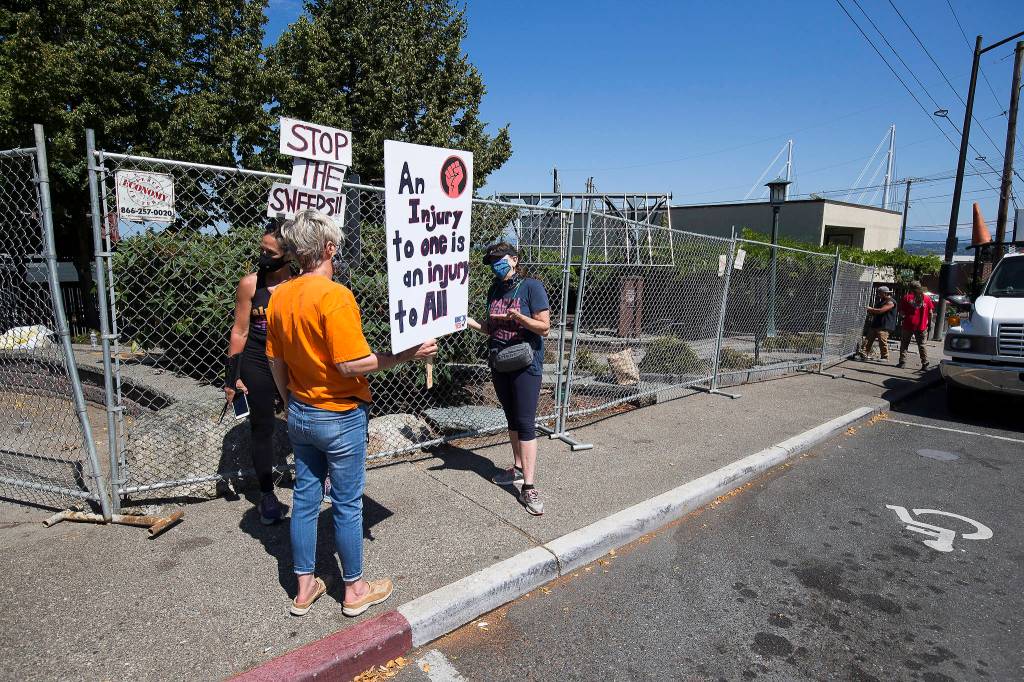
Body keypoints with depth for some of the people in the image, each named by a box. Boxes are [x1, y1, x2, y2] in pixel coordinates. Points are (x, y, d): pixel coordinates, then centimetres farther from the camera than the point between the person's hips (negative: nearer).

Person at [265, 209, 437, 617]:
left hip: (300, 414, 7)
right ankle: (355, 590, 25)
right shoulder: (335, 296, -21)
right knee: (347, 504, 8)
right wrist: (407, 355, -17)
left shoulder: (279, 297, 2)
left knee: (305, 498, 16)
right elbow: (352, 364, -24)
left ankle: (304, 588, 30)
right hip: (341, 416, -7)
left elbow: (276, 361, 9)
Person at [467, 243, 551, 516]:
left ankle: (528, 487, -5)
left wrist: (518, 316, -28)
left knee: (525, 422, -8)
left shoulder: (531, 287, -10)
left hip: (526, 363, -6)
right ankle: (518, 467, 31)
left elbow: (544, 327, -13)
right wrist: (468, 321, 0)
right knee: (512, 418, 16)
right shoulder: (494, 290, 9)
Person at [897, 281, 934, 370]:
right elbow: (930, 313, 3)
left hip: (908, 324, -2)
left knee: (904, 344, 8)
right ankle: (925, 364, 3)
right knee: (922, 345, 9)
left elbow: (901, 312, -2)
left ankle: (902, 362, 3)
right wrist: (927, 322, 18)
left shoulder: (907, 298, -3)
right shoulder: (927, 298, 2)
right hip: (921, 326, 2)